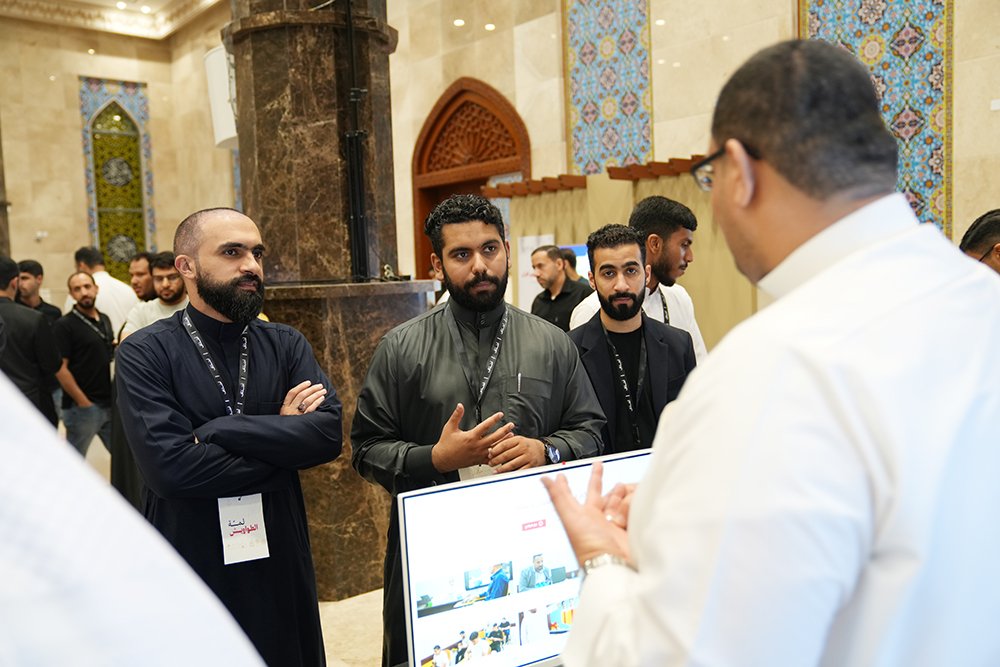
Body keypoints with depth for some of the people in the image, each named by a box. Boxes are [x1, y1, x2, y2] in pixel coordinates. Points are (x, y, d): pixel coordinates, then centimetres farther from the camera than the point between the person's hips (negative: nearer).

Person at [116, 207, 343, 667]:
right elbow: (168, 465, -21)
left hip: (279, 561, 3)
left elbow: (328, 432, -13)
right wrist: (282, 439, -14)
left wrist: (213, 430, -19)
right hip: (189, 567, -3)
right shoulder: (145, 353, -9)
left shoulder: (286, 345, 1)